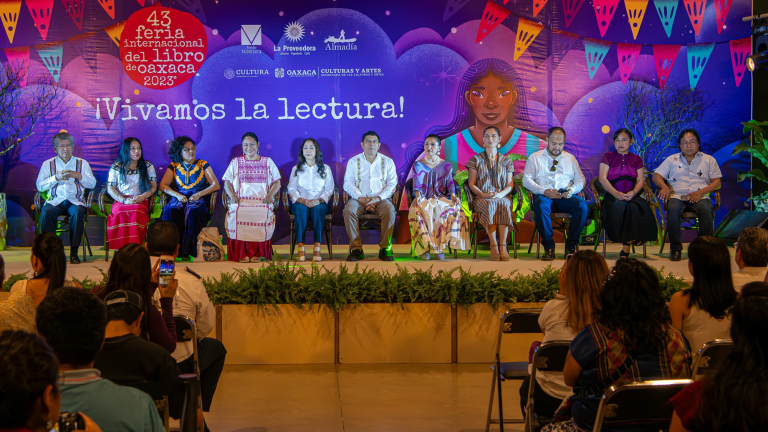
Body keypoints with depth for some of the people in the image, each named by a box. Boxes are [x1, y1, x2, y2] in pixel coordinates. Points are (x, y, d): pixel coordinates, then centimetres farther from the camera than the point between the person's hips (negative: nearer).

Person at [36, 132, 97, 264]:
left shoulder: (82, 163, 16)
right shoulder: (48, 164, 14)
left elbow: (92, 184, 7)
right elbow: (39, 186, 4)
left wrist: (78, 175, -9)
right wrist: (56, 177, -9)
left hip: (75, 200, 0)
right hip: (55, 201, 0)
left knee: (78, 212, -34)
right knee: (46, 212, -33)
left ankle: (74, 251, -28)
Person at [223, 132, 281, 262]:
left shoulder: (267, 162, 18)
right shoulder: (236, 162, 19)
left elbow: (277, 182, 14)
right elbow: (227, 182, 16)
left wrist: (270, 195, -5)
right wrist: (232, 195, -4)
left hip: (261, 201, -1)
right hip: (240, 200, 1)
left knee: (262, 214, -36)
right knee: (237, 214, -35)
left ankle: (257, 254, -29)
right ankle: (241, 254, -29)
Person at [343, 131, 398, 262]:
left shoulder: (387, 162, 11)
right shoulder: (353, 162, 12)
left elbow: (392, 184, 3)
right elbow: (348, 184, 4)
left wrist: (378, 198, -14)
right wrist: (361, 199, -13)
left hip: (381, 199, 0)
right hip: (360, 199, 0)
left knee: (389, 210, -34)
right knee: (349, 209, -32)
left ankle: (385, 248, -26)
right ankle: (356, 249, -28)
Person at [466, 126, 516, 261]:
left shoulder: (506, 161, 18)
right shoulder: (476, 160, 14)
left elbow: (510, 185, 9)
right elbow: (471, 184, 7)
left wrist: (500, 194, -12)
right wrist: (483, 194, -13)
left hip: (502, 197, 1)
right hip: (482, 198, -1)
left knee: (503, 204, -36)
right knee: (490, 205, -37)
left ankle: (503, 245, -40)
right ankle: (494, 246, -41)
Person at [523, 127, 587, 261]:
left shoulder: (570, 158, 21)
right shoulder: (535, 158, 13)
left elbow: (580, 180, 14)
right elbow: (527, 180, 2)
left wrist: (572, 190, -10)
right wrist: (544, 191, -14)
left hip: (566, 196, 2)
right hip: (544, 195, -2)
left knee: (582, 206, -31)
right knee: (541, 206, -39)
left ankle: (571, 245, -20)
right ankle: (549, 247, -27)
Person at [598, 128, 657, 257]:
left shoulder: (637, 159, 18)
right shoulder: (608, 157, 12)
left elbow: (641, 180, 9)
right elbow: (603, 179, -1)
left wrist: (633, 192, -14)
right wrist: (616, 193, -17)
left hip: (632, 197, 1)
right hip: (612, 197, -1)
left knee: (633, 207, -34)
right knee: (617, 208, -37)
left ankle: (626, 246, -26)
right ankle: (627, 241, -24)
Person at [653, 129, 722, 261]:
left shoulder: (709, 160, 18)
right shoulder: (672, 159, 21)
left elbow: (717, 182, 10)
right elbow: (657, 176, 14)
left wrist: (701, 192, -9)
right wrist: (664, 186, -9)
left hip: (699, 197, 0)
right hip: (677, 196, 0)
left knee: (706, 210, -35)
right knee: (672, 210, -35)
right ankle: (676, 248, -26)